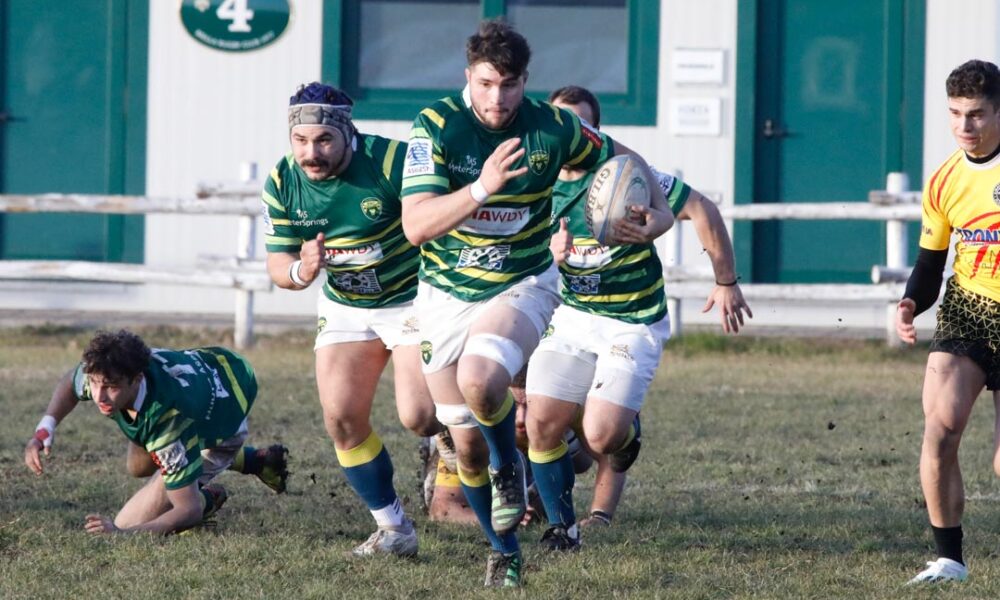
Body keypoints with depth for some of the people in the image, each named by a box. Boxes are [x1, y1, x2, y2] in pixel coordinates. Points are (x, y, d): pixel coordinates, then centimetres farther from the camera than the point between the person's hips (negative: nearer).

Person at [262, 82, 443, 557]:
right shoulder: (282, 183, -11)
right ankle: (393, 529, 9)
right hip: (345, 308, 5)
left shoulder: (392, 161, -26)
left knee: (420, 417, -17)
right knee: (341, 419, -7)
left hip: (413, 299, -5)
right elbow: (277, 263, -5)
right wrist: (300, 272, -28)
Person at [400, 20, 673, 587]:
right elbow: (416, 225, -27)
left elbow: (618, 156, 10)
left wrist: (655, 206, -5)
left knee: (480, 380, -32)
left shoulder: (553, 127, -12)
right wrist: (482, 188, -40)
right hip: (446, 296, 1)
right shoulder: (435, 126, -17)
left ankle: (510, 469, -1)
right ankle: (505, 551, 27)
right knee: (468, 445, 4)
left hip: (523, 286, -1)